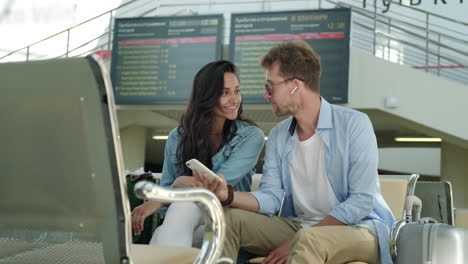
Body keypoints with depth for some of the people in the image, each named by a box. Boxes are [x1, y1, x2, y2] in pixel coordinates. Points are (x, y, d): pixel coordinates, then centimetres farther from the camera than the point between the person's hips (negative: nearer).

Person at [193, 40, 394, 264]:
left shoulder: (354, 124, -12)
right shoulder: (278, 136, 7)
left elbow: (361, 201, -18)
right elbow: (271, 198, 1)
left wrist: (296, 241, -20)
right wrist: (229, 195, -20)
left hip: (359, 228, -6)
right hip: (299, 227, 6)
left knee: (306, 239, -38)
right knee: (229, 218, -9)